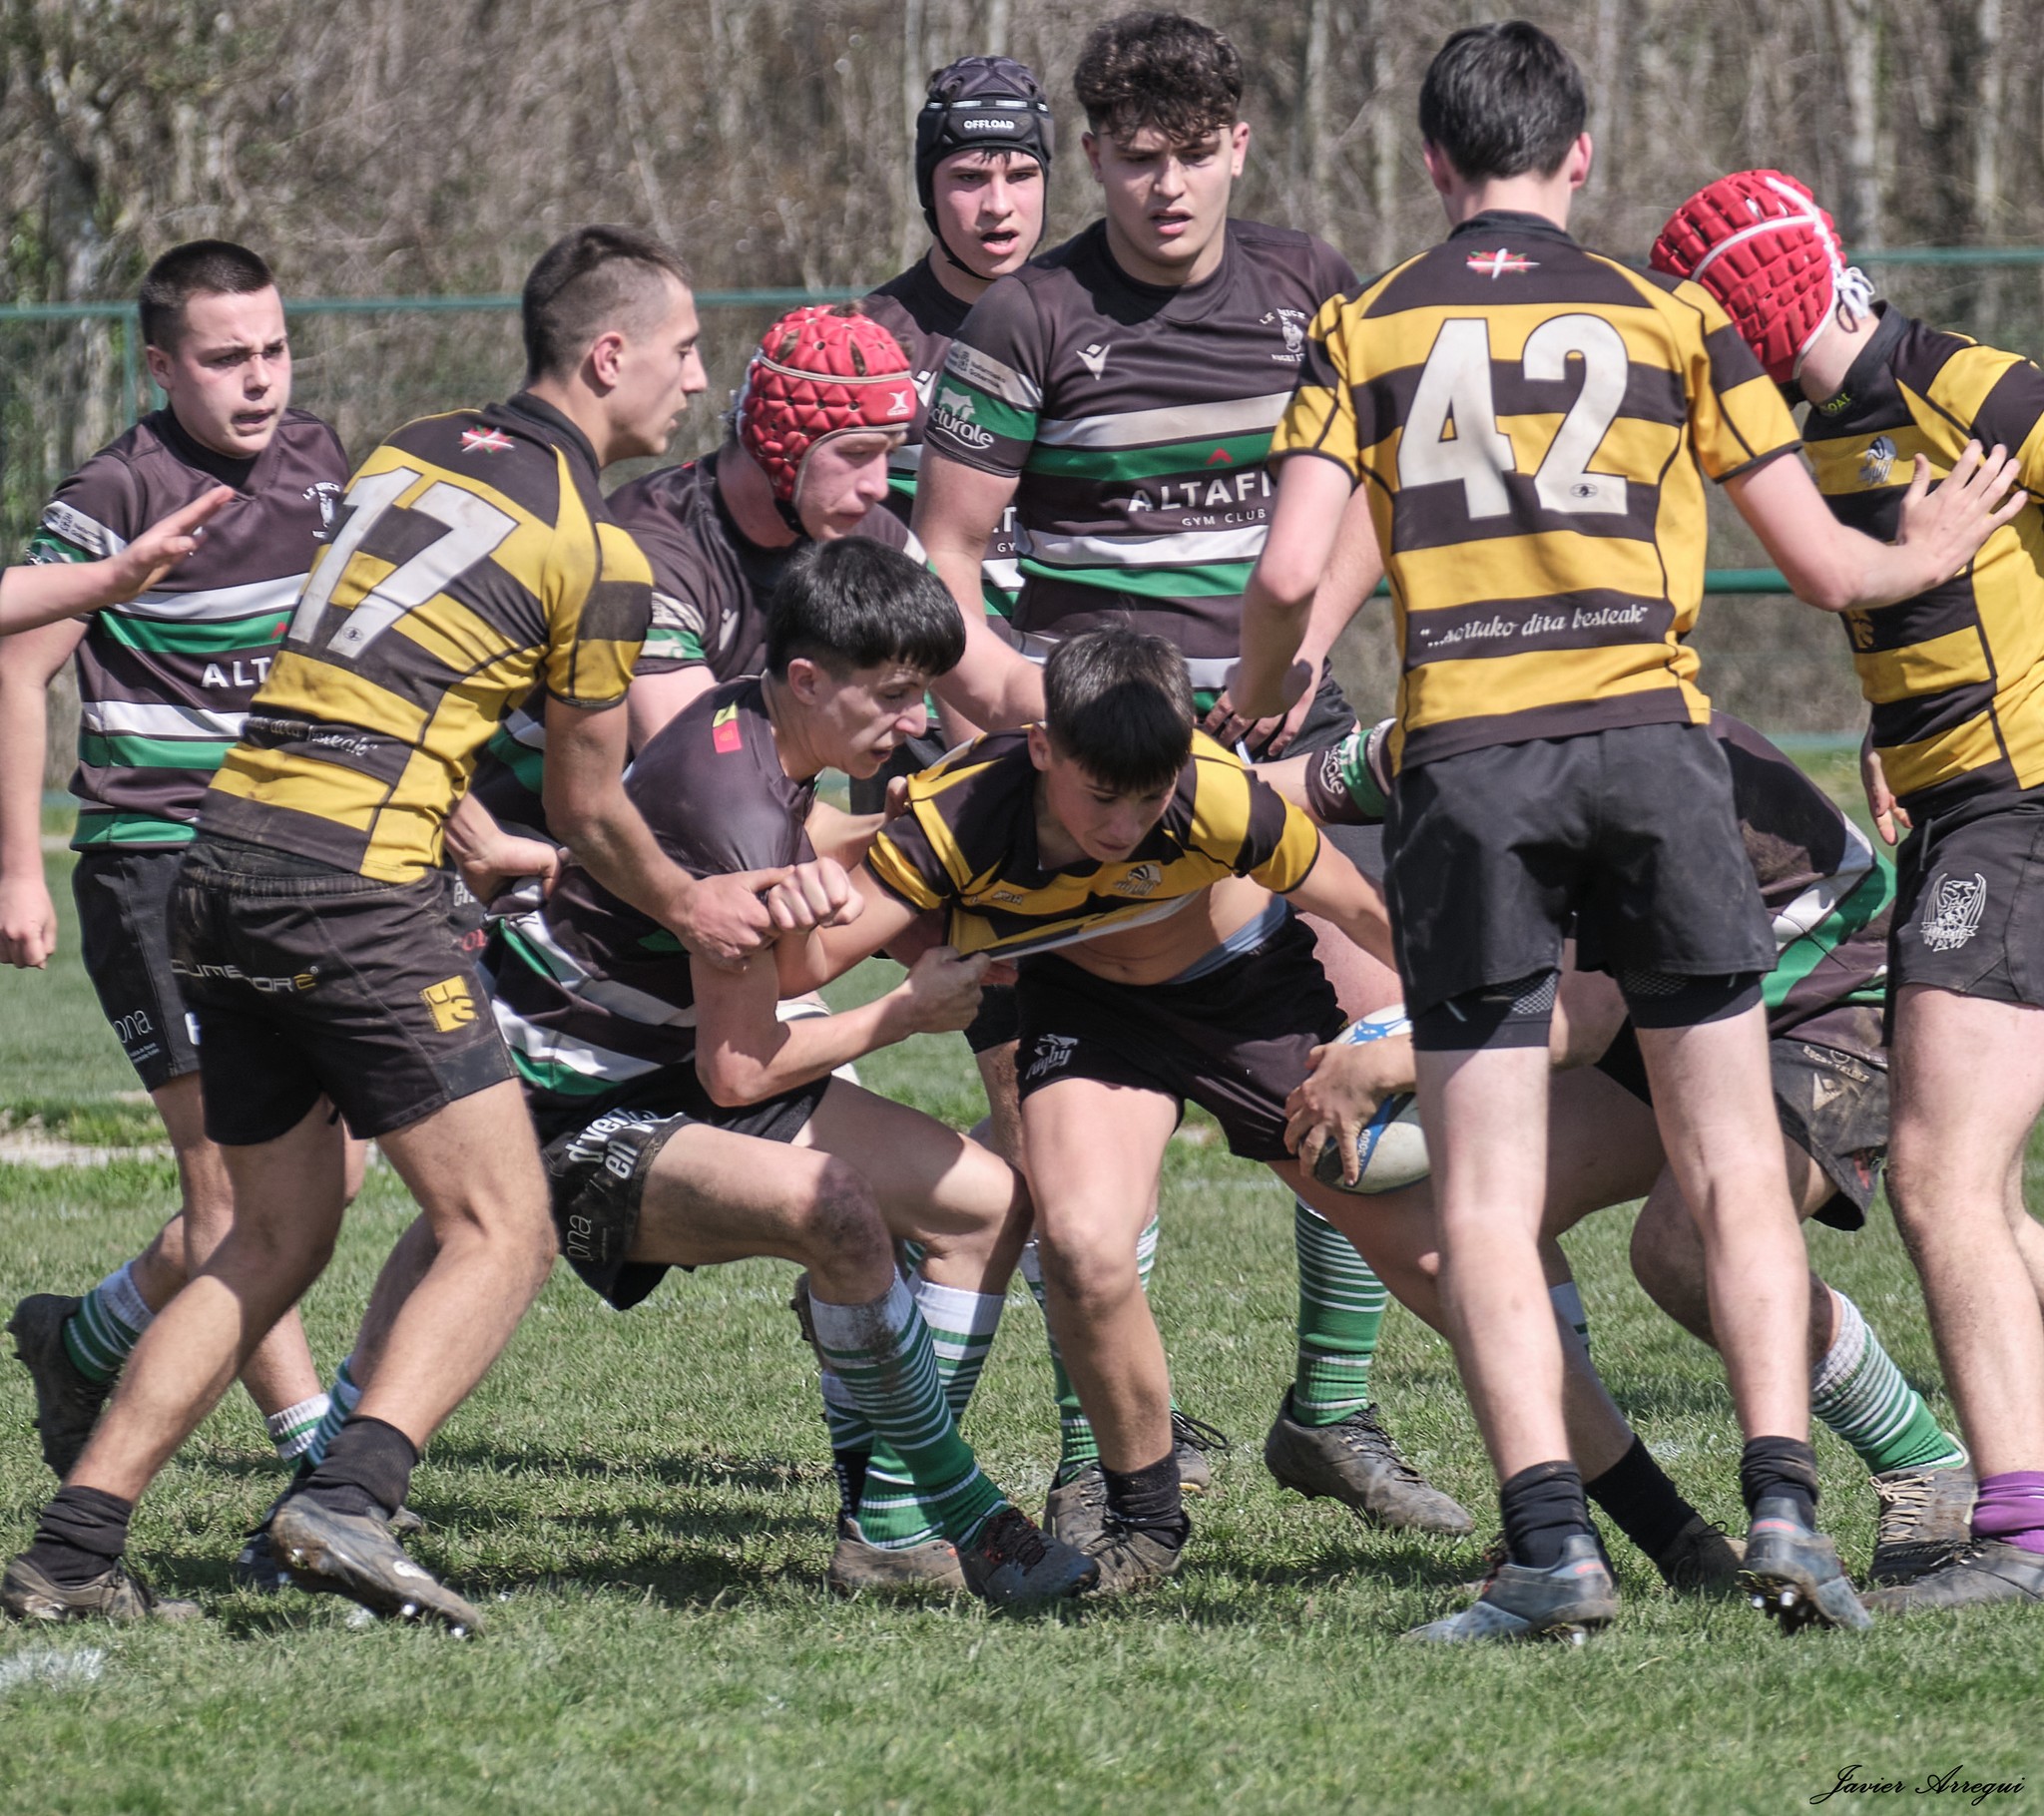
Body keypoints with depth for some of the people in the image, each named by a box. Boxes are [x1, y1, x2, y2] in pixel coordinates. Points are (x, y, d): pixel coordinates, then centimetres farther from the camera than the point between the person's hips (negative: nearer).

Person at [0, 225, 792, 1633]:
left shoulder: (404, 454, 17)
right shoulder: (599, 553, -2)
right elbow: (589, 809, 9)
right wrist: (693, 909, 26)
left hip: (230, 852, 8)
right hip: (358, 881, -8)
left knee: (275, 1244, 17)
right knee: (503, 1235, -3)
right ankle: (349, 1503, -23)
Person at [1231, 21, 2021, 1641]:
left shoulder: (1364, 331, 8)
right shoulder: (1671, 320, 8)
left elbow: (1291, 573, -2)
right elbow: (1825, 566, 9)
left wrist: (1248, 715, 17)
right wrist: (1927, 554, 31)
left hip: (1461, 763, 0)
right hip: (1649, 744, 0)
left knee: (1485, 1193, 2)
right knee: (1735, 1164, 8)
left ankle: (1551, 1544, -9)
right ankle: (1783, 1505, -3)